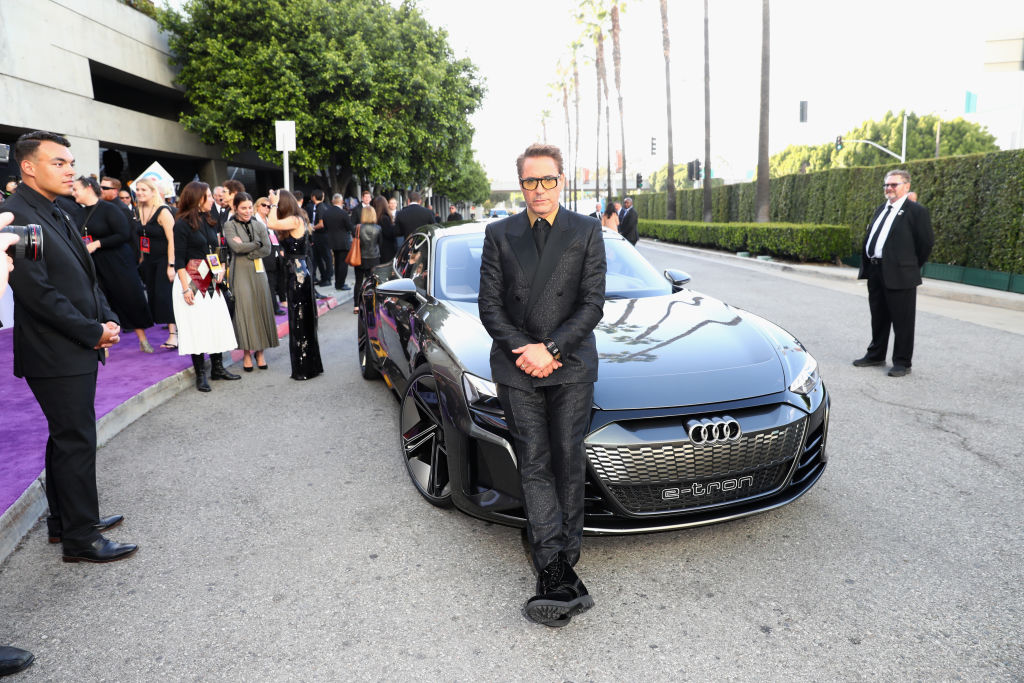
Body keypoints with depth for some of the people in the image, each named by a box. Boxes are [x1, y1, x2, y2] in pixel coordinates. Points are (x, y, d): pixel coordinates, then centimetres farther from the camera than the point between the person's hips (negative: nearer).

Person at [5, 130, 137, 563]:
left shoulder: (57, 215, 14)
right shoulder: (15, 214, -15)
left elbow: (86, 277, 16)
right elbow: (36, 291, -21)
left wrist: (107, 321, 1)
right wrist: (93, 332, -15)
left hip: (79, 349, 10)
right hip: (55, 355, -10)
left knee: (66, 438, 18)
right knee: (76, 442, -2)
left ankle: (64, 521, 32)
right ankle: (81, 539, 10)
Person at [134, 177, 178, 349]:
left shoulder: (163, 212, -13)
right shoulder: (141, 212, 9)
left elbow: (171, 239, -17)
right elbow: (142, 237, 17)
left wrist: (171, 265, -21)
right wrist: (142, 260, 11)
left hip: (163, 259, -8)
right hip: (149, 260, 8)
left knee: (164, 294, -12)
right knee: (152, 294, 7)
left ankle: (173, 334, -9)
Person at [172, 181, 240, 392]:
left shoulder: (210, 222, 12)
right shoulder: (182, 224, -9)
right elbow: (179, 259, -11)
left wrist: (220, 269, 1)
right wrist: (186, 288, -16)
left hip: (211, 282, 7)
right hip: (191, 280, -7)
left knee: (218, 323, 7)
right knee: (196, 326, -2)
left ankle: (217, 368, 18)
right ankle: (200, 374, 6)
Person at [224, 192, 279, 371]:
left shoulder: (259, 225, 9)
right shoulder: (229, 225, 1)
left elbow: (267, 249, 0)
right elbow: (236, 247, -13)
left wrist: (246, 249, -7)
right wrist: (256, 244, -4)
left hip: (258, 271, 3)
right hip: (240, 272, -3)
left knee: (261, 309, 3)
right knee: (244, 311, -4)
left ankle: (259, 352, 13)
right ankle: (246, 353, 5)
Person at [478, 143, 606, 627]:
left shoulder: (587, 232, 4)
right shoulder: (499, 235, 8)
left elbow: (592, 303, -3)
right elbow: (489, 305, 2)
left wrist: (550, 348, -14)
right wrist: (523, 349, -12)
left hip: (571, 366, 0)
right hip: (516, 369, 1)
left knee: (569, 464, 2)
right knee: (535, 466, -4)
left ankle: (561, 562, 16)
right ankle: (558, 572, -3)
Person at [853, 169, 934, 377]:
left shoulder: (916, 211, -7)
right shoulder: (881, 209, 16)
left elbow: (926, 242, -7)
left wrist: (911, 266, 0)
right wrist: (867, 266, 11)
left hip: (899, 275, -7)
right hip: (875, 272, 7)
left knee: (902, 321, 1)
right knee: (878, 318, 18)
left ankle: (902, 363, 11)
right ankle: (876, 355, 32)